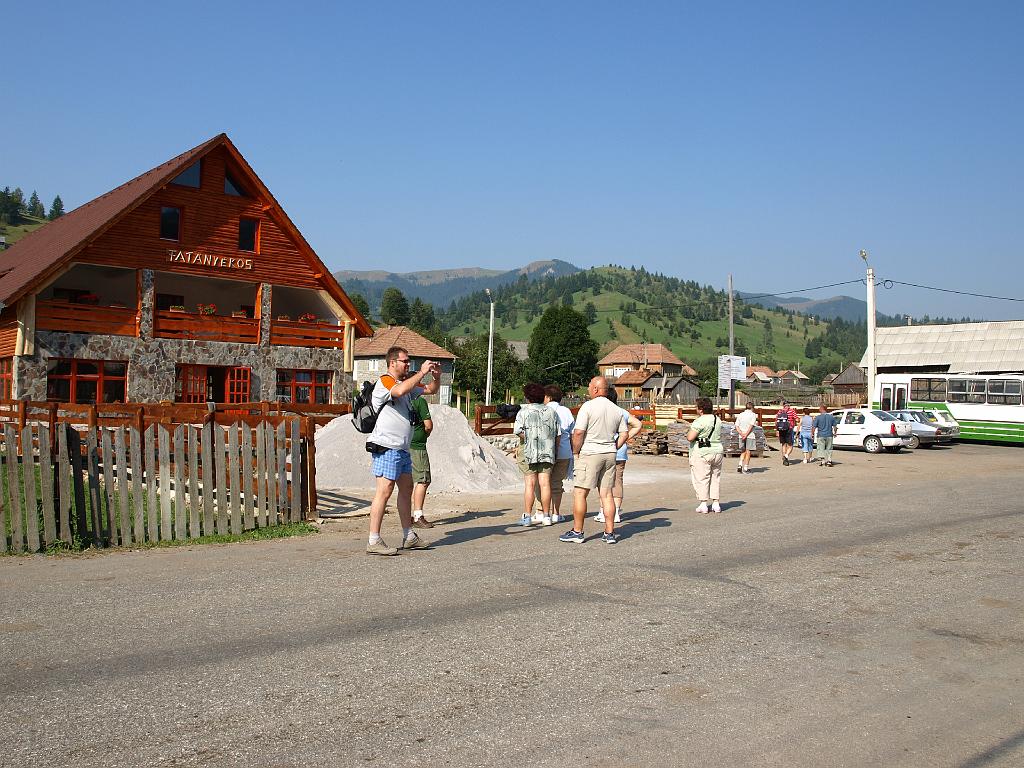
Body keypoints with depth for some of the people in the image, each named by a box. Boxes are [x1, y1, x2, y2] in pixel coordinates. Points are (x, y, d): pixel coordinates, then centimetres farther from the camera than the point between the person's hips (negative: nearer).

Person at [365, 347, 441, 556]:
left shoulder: (407, 383, 20)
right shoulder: (384, 382, -8)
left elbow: (431, 390, 27)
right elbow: (399, 391, -30)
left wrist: (436, 376, 5)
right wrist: (422, 372, -22)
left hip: (402, 448, 10)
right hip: (387, 447, -10)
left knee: (406, 489, 13)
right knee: (384, 491, -11)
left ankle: (409, 537, 22)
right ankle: (373, 542, -9)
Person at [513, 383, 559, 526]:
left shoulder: (523, 412, -2)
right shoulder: (551, 412, 9)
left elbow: (518, 431, -12)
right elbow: (557, 435, 8)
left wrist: (528, 439, 3)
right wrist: (554, 450, 17)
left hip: (529, 452, -3)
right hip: (547, 452, 3)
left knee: (529, 484, -1)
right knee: (545, 483, 4)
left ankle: (527, 516, 0)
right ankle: (546, 516, 6)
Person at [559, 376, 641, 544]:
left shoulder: (588, 406, -11)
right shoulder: (616, 410, 9)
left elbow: (578, 432, -15)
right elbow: (624, 434, 11)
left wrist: (575, 452, -4)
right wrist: (613, 449, 16)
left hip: (590, 454, -6)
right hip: (610, 455, 6)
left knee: (580, 493, 1)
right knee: (607, 494, 9)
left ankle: (577, 532, 3)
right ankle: (610, 533, 9)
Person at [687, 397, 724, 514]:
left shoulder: (700, 421, -15)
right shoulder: (717, 420, 10)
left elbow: (690, 437, -20)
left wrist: (688, 433, 1)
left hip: (702, 453, -7)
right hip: (718, 451, 7)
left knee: (701, 479, 0)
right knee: (715, 478, 14)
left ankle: (703, 505, -1)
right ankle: (716, 504, 15)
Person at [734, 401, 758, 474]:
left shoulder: (740, 415, 10)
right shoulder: (753, 415, -4)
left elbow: (737, 426, 3)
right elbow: (751, 426, -14)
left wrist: (741, 434, -7)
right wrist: (746, 435, -15)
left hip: (741, 436, 4)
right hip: (750, 436, -4)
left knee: (743, 451, 17)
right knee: (748, 452, 3)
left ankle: (740, 465, 3)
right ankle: (745, 468, 5)